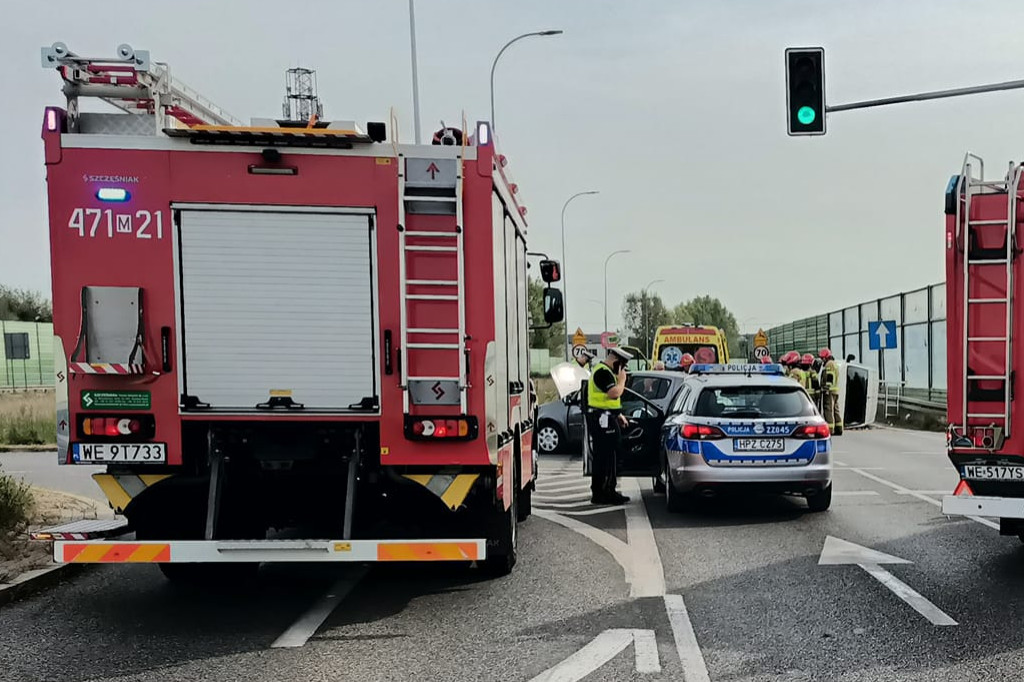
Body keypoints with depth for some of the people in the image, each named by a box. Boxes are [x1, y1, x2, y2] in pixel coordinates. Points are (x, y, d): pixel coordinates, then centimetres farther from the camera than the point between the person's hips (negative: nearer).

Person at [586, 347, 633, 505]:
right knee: (603, 457, -8)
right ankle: (599, 494, -4)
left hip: (607, 418, 11)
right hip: (602, 419, -11)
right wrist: (622, 379, -10)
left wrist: (618, 415, 21)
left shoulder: (606, 371, 20)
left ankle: (608, 491, 24)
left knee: (609, 456, 16)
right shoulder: (603, 372, -16)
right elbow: (614, 393, -26)